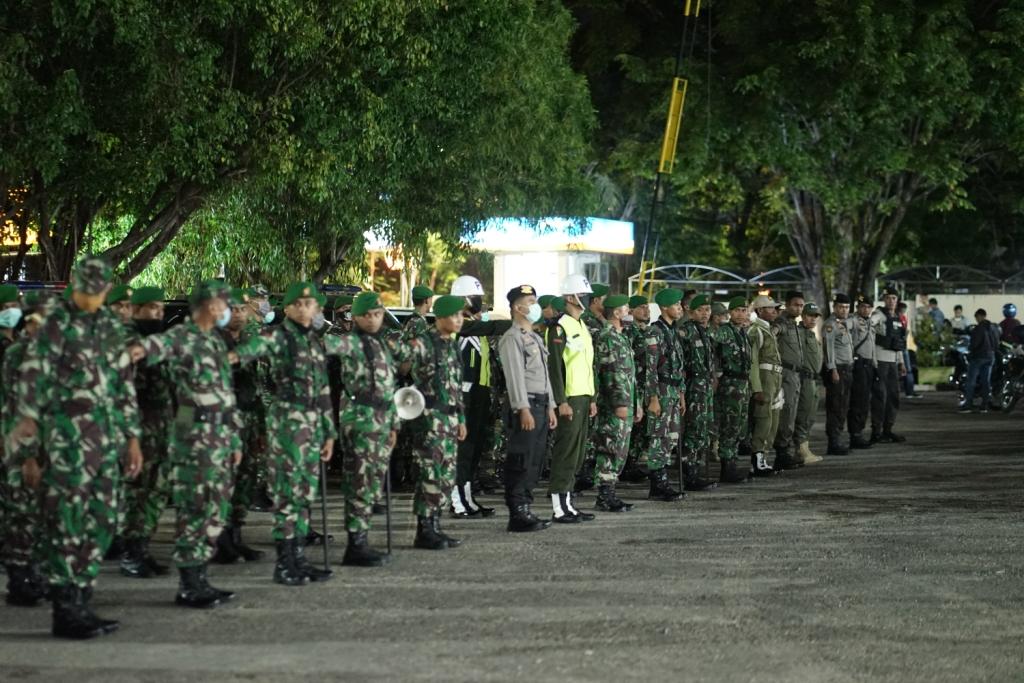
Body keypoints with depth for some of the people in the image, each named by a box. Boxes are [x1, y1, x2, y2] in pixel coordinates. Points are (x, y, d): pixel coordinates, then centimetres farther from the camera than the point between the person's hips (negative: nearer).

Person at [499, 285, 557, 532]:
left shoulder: (536, 338, 19)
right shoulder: (512, 338, -10)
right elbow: (515, 376, -17)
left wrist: (550, 407, 18)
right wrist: (524, 409, -22)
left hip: (541, 404, 9)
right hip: (525, 405, -9)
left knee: (535, 463, 10)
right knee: (521, 463, -7)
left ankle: (525, 509, 17)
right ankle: (517, 515, -5)